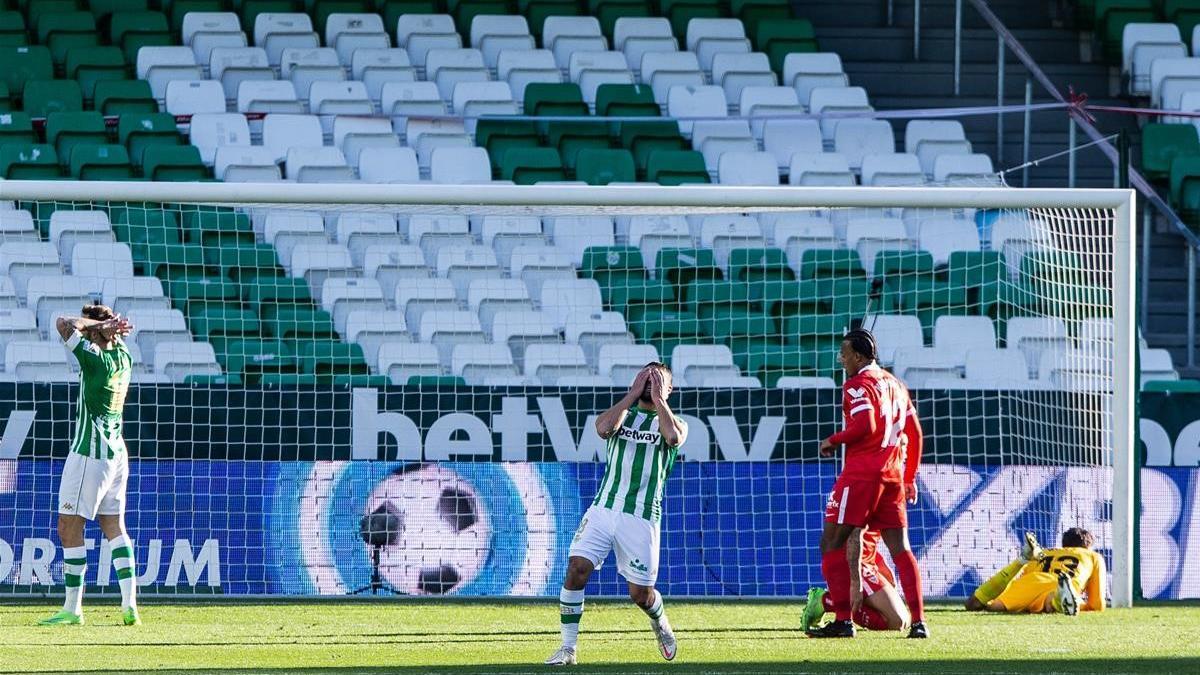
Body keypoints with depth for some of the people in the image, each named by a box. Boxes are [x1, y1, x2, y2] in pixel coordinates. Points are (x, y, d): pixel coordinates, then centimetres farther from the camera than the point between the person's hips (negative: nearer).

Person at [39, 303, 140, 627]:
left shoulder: (95, 357, -16)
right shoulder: (123, 357, 7)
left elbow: (64, 324, -18)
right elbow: (116, 335, 28)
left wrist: (99, 325, -9)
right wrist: (111, 327, 6)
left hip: (89, 452, -8)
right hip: (116, 452, 8)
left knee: (69, 527, -3)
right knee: (114, 526, 9)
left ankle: (72, 609, -3)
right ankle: (129, 604, -1)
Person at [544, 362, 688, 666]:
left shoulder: (672, 422, 8)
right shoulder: (622, 414, 12)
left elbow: (673, 437, -18)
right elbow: (604, 428, -12)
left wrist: (657, 399, -6)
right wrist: (633, 393, -6)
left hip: (641, 517, -1)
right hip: (603, 508, 1)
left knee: (640, 594, 2)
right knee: (577, 569, -16)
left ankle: (659, 621, 38)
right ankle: (568, 648, -8)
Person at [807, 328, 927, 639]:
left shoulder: (857, 385, -7)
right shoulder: (895, 384, 18)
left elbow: (865, 425, -20)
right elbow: (915, 433, 19)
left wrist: (833, 441, -6)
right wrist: (909, 478, 23)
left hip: (861, 473, -8)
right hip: (893, 474, 8)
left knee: (832, 542, 0)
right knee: (900, 549, 4)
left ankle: (843, 620, -6)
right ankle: (918, 621, -6)